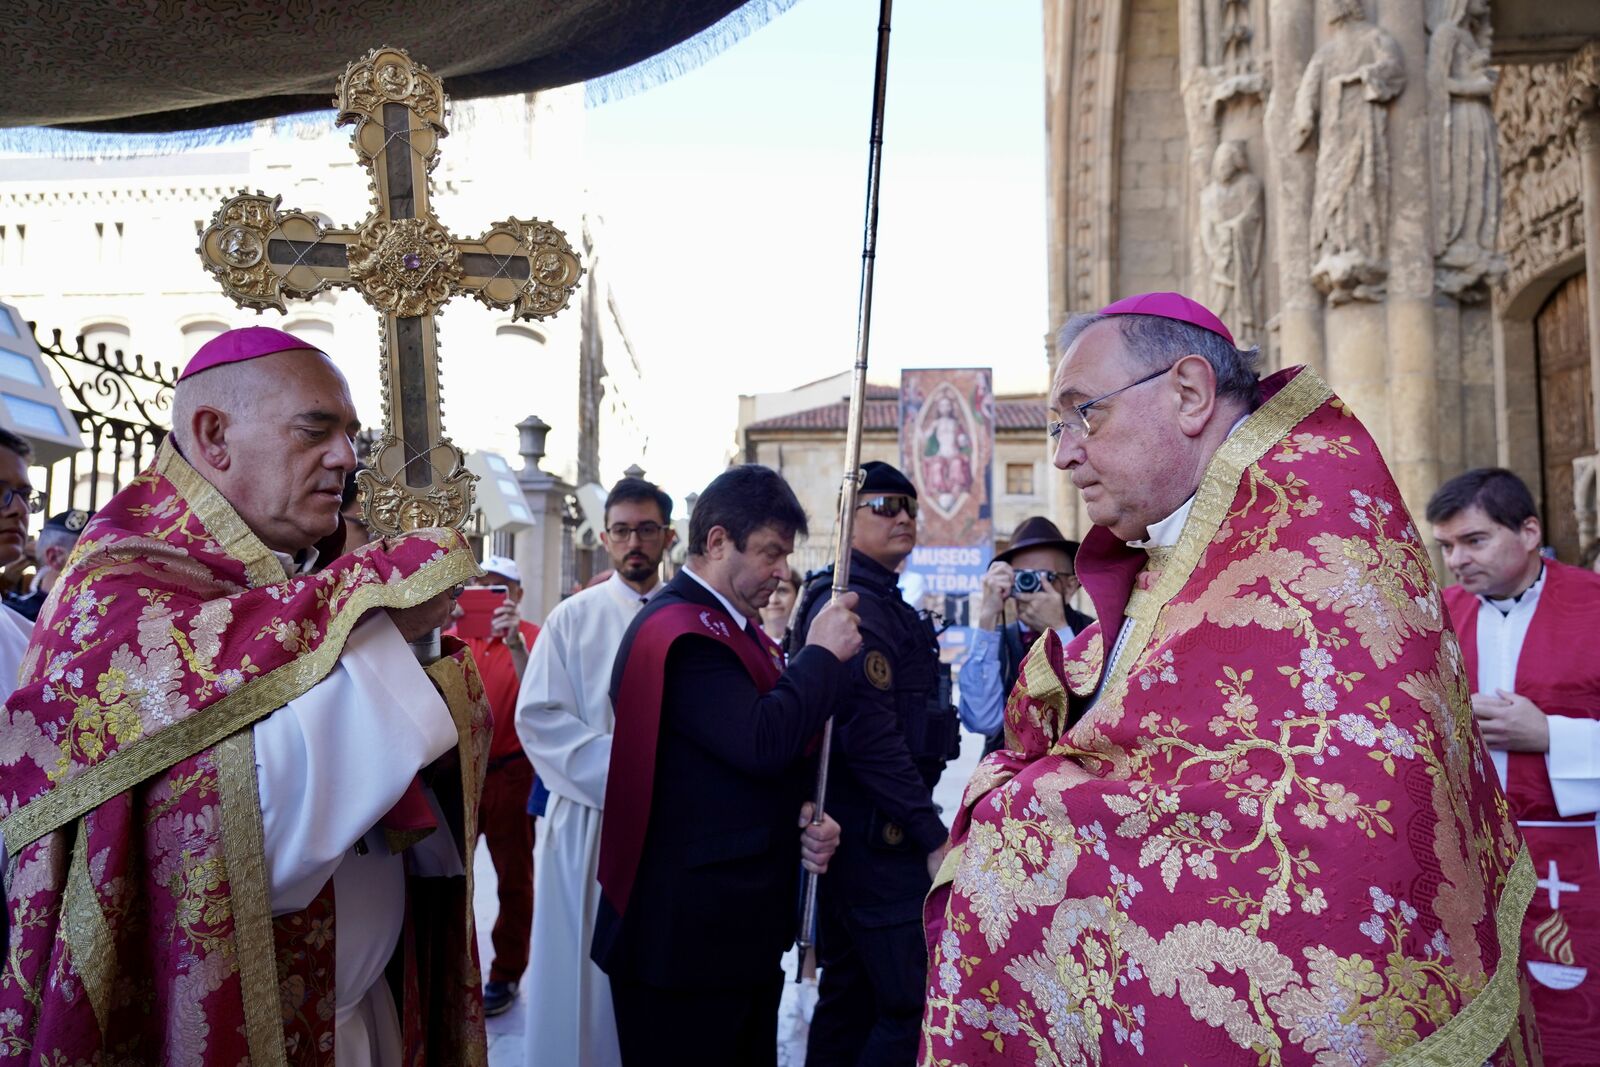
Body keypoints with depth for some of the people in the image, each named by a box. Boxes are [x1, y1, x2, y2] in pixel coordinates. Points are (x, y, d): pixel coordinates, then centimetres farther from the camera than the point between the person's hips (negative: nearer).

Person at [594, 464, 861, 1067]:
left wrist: (803, 816, -1)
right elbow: (760, 742, -29)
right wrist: (822, 655, -16)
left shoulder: (733, 628, 13)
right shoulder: (680, 631, -18)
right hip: (688, 931, -9)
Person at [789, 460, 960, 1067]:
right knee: (912, 1007, -5)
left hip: (850, 829, 11)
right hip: (878, 834, -11)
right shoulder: (857, 605, -15)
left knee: (849, 998, 18)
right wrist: (933, 835, -20)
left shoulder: (878, 600, 17)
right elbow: (871, 734, -23)